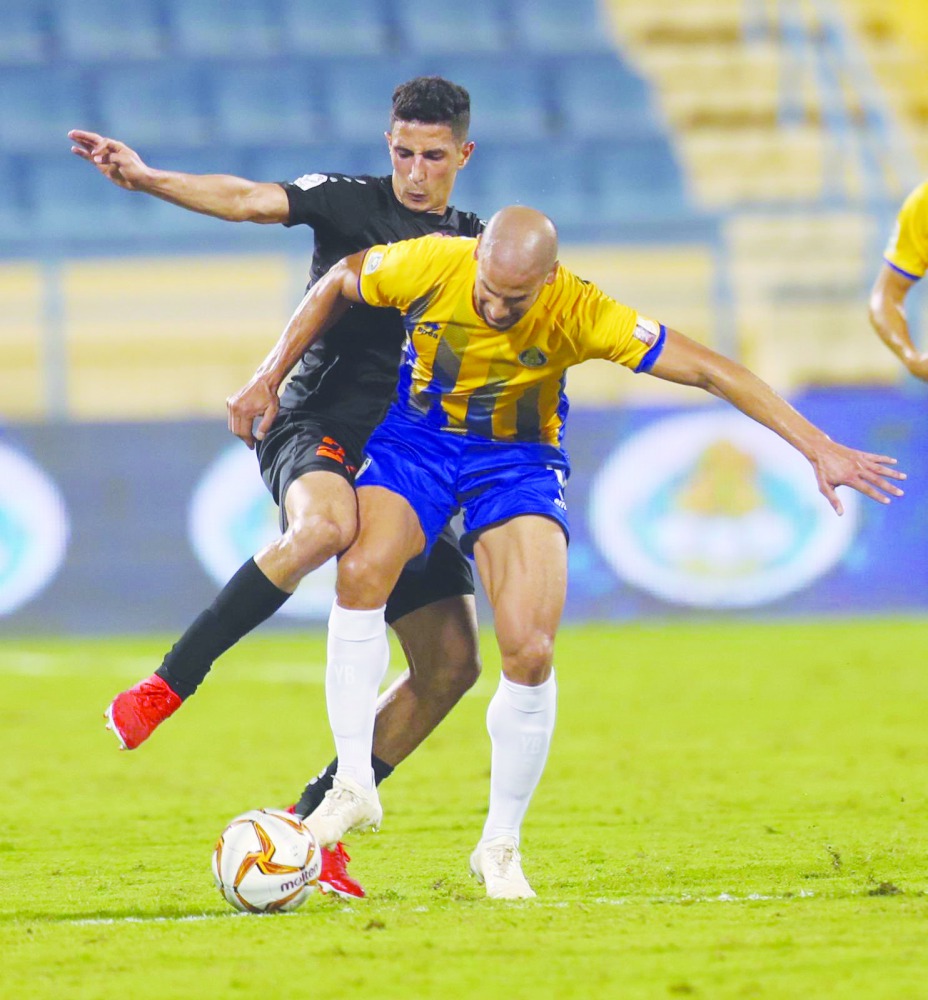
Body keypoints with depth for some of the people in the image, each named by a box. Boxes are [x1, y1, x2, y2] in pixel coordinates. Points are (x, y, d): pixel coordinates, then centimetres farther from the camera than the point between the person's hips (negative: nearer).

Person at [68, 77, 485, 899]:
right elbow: (249, 200, -16)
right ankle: (166, 687, -32)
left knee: (452, 662, -2)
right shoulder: (349, 204, 0)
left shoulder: (475, 246, 14)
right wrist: (146, 178, -33)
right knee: (325, 525, -42)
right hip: (318, 431, -6)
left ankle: (315, 820, 9)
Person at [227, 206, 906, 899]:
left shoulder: (578, 314, -26)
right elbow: (337, 285, -1)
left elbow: (708, 371, -23)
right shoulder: (427, 265, -23)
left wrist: (819, 448, -25)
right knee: (361, 571, -29)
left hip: (518, 460, -1)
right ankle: (354, 786, -18)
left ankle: (500, 847, 2)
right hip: (416, 441, 1)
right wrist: (270, 378, 0)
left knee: (531, 654, -17)